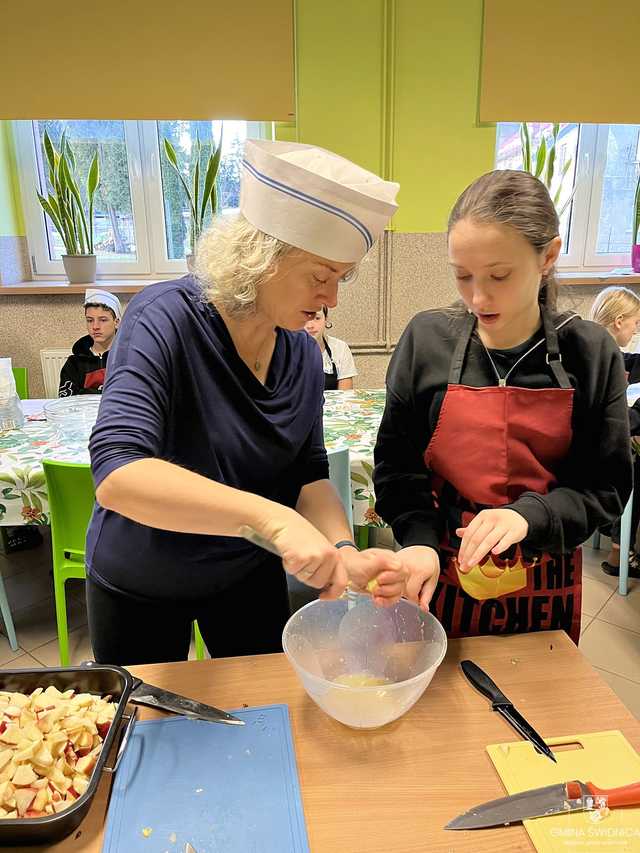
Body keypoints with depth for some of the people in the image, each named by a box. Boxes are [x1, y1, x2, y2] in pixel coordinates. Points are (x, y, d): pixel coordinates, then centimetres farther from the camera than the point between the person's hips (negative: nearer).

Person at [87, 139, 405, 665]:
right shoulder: (166, 319, -27)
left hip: (250, 576, 4)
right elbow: (116, 472, -38)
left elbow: (309, 476, -7)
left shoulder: (303, 354, -11)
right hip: (138, 584, -3)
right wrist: (269, 518, -48)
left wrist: (345, 555, -25)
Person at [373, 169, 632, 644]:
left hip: (545, 588, 1)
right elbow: (397, 463, -4)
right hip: (441, 575, 0)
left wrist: (528, 514, -23)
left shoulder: (590, 353, -8)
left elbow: (607, 486, -6)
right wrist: (419, 539, -19)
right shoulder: (427, 339, -9)